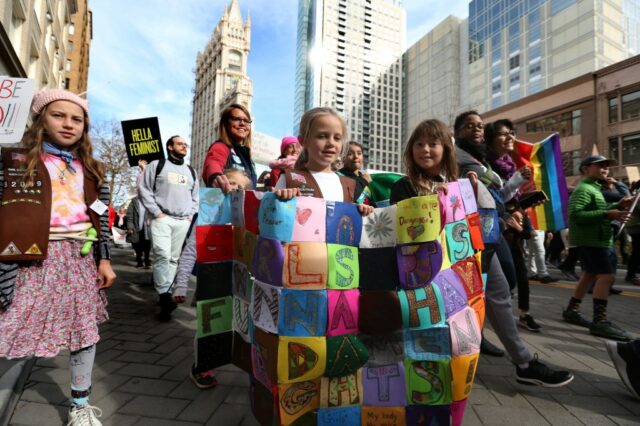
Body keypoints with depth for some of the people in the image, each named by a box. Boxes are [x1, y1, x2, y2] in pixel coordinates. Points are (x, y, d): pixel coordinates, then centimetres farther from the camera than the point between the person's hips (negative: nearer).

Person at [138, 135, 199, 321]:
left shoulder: (191, 171, 21)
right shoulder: (156, 165, 7)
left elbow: (195, 197, 25)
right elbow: (144, 189, 1)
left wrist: (191, 215, 10)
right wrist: (156, 212, -8)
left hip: (183, 222, 4)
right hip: (162, 219, -4)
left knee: (174, 259, 4)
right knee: (162, 256, -16)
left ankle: (164, 294, 11)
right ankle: (165, 295, -15)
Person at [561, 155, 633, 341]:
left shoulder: (594, 188, 21)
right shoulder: (584, 189, -13)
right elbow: (575, 215, -25)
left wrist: (617, 206, 9)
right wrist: (607, 214, -28)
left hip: (597, 239, 11)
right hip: (591, 239, -11)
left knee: (590, 274, 14)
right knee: (607, 276, -14)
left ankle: (571, 310, 22)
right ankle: (600, 321, -13)